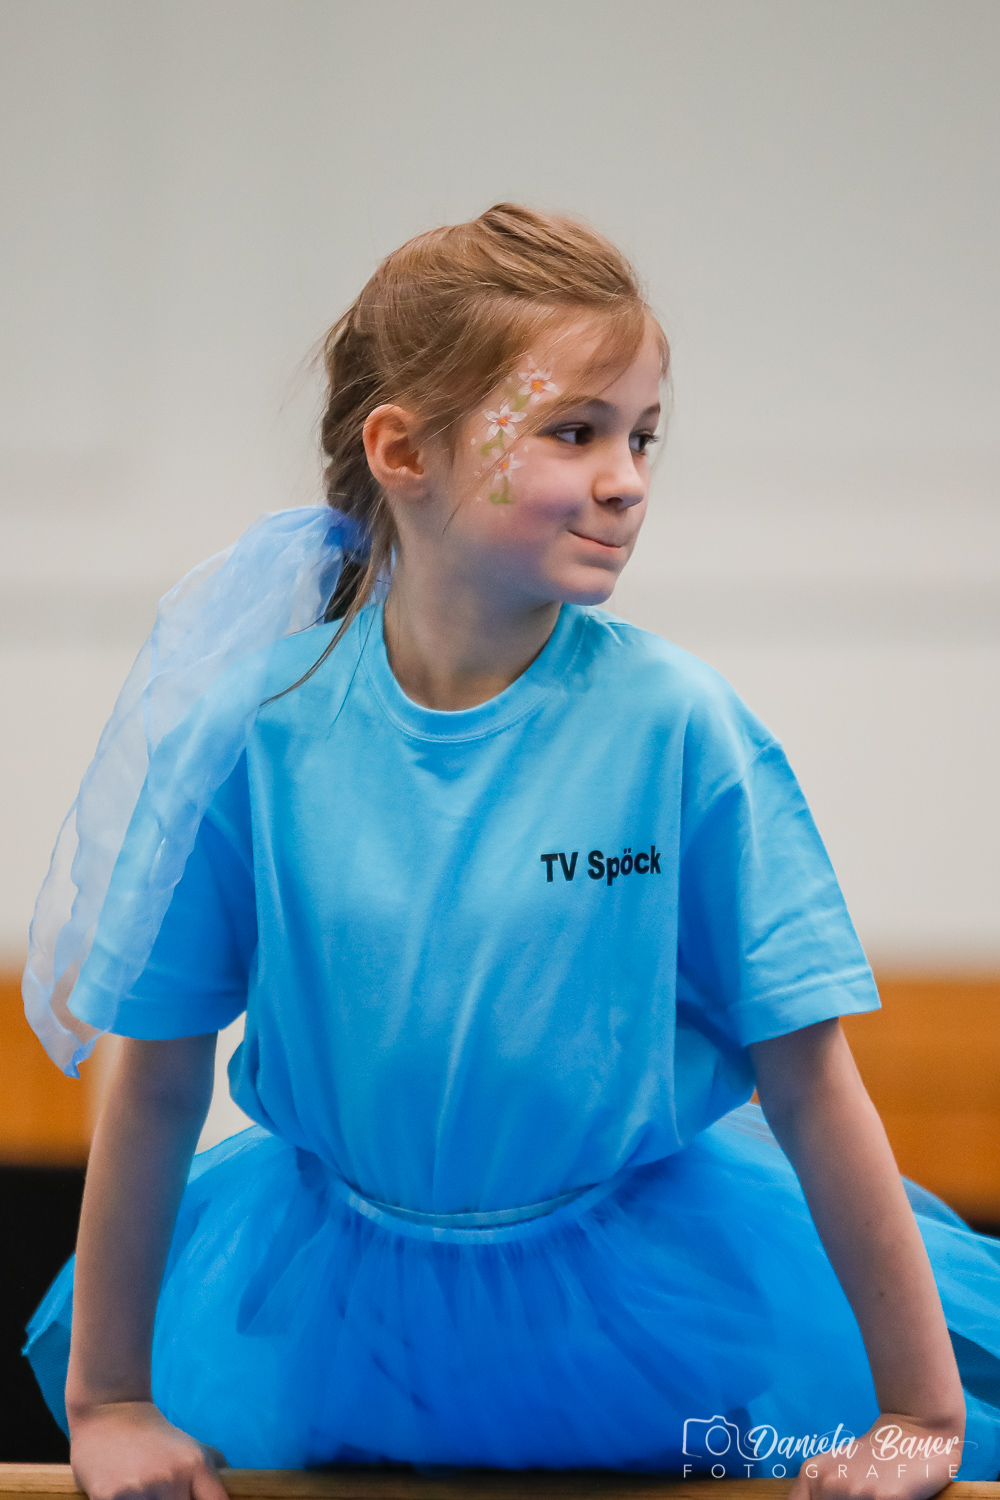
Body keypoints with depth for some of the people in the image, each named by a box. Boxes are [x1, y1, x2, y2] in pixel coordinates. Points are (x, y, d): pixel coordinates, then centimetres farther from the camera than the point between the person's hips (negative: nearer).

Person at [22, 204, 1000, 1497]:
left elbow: (809, 1084, -11)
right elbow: (160, 1079, -3)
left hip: (653, 1294, -1)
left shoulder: (675, 726, -16)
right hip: (338, 1295, 1)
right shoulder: (262, 725, -13)